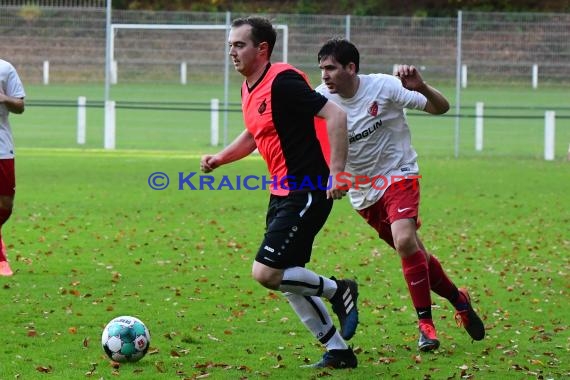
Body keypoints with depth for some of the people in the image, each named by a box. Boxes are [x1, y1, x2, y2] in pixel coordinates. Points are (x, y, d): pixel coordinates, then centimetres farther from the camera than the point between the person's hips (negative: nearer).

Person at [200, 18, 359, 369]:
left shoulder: (283, 81, -18)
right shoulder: (249, 88, 11)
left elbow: (335, 115, -23)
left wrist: (337, 172, -27)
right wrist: (219, 159, 12)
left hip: (308, 192, -10)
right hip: (283, 193, 10)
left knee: (266, 273, -14)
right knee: (288, 279, 11)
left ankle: (338, 292, 6)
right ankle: (338, 351, 20)